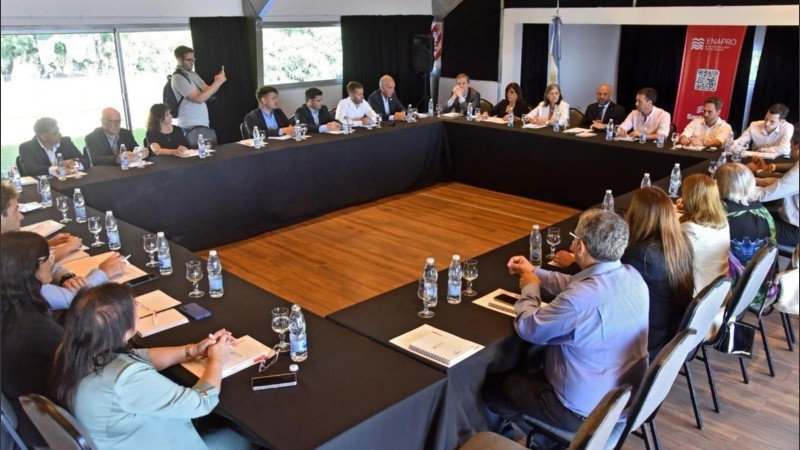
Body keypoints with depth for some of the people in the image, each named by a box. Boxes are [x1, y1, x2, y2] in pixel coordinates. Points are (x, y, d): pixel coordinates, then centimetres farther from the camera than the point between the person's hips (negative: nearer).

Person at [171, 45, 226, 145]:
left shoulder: (193, 74, 13)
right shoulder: (178, 77, -12)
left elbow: (207, 91, 15)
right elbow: (198, 99, -20)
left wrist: (217, 81, -5)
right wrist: (217, 82, -18)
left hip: (204, 124, 8)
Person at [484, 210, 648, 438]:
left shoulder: (580, 301, -35)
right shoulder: (632, 276, -8)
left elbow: (527, 328, -17)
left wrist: (530, 287, 0)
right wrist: (535, 272, 18)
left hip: (588, 411, -8)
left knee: (492, 385, 10)